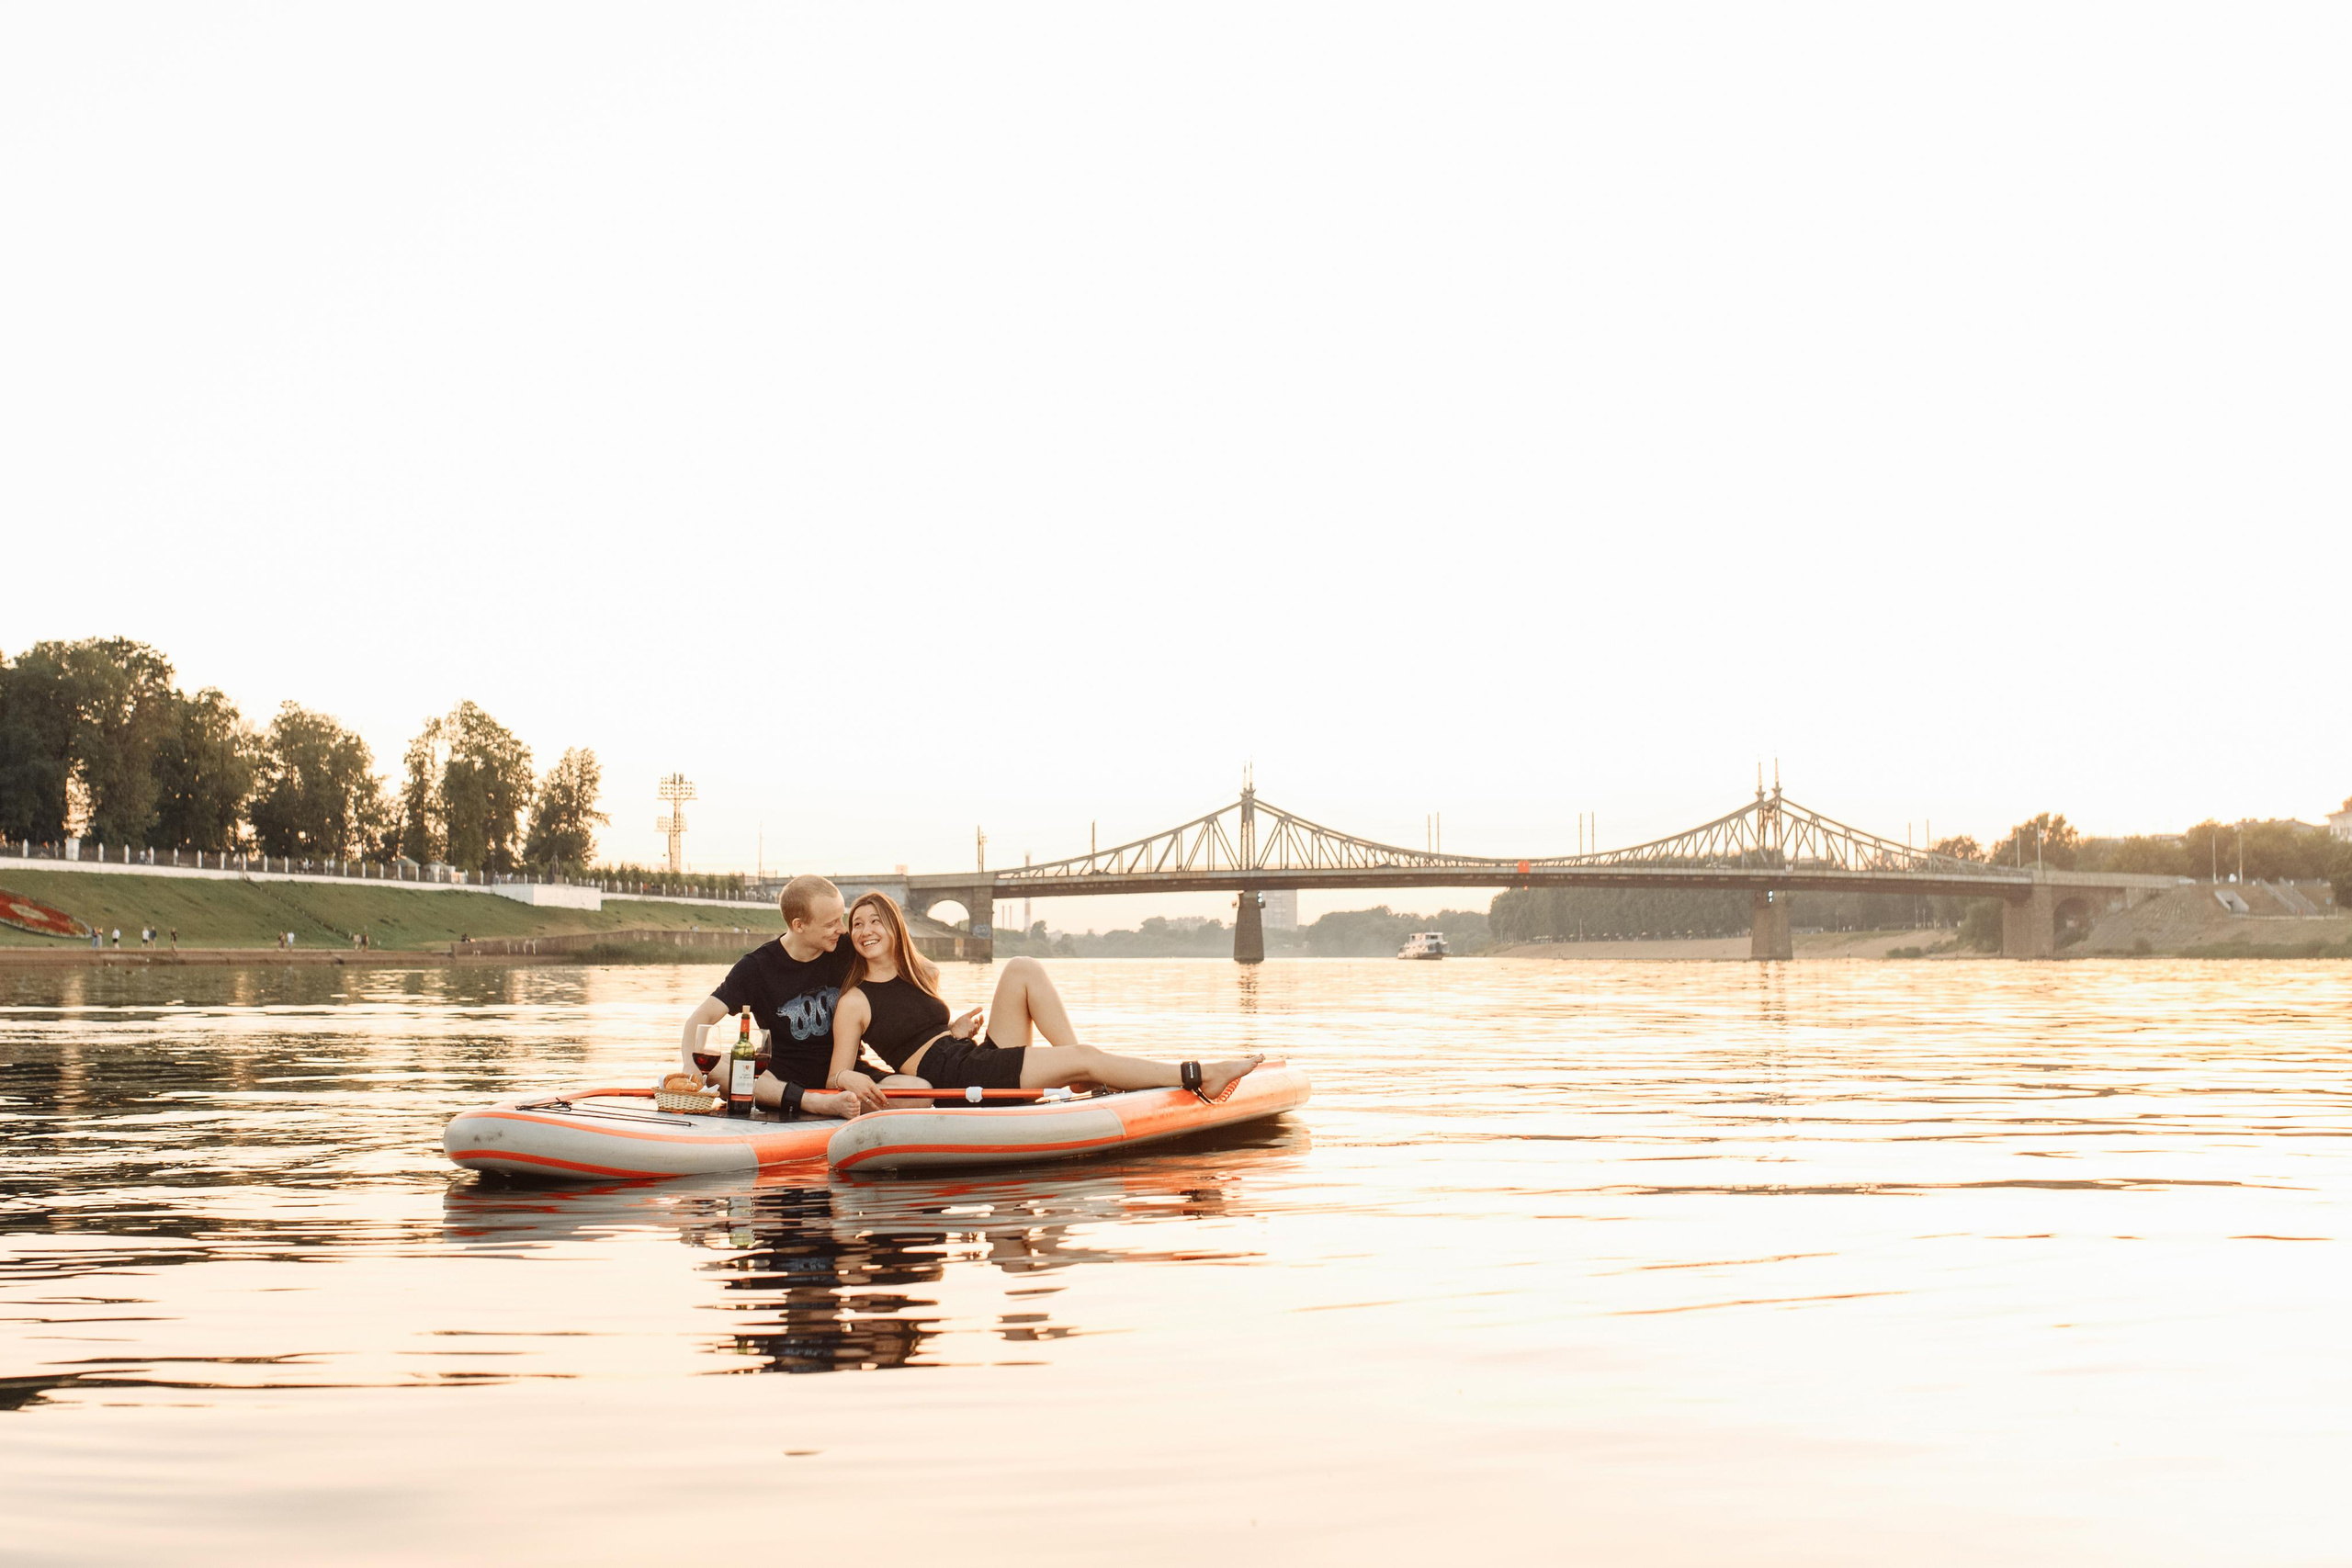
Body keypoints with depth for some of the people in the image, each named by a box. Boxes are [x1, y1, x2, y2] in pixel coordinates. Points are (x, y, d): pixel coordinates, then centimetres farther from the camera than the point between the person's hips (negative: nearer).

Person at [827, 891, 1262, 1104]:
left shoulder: (924, 973, 17)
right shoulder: (854, 1003, -2)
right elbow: (836, 1078, -4)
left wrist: (955, 1031, 9)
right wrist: (849, 1079, -28)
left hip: (984, 1057, 8)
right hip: (951, 1079, -8)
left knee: (1022, 969, -10)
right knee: (1083, 1058, -21)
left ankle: (1083, 1078, -15)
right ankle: (1197, 1075, -21)